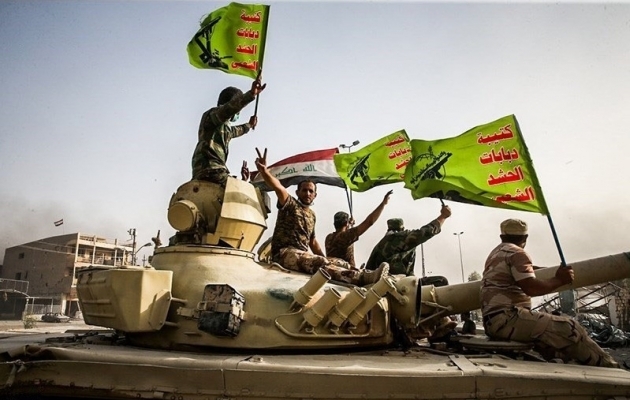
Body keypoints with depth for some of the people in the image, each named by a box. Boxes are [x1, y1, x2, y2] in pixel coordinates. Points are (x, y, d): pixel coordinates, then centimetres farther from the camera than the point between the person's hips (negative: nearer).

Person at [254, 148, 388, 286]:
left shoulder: (312, 215, 22)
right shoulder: (290, 203, 0)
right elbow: (279, 188, -21)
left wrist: (325, 258, 11)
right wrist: (264, 171, -41)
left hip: (303, 255, 8)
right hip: (285, 253, -8)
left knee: (340, 263, -10)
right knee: (321, 263, -33)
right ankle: (363, 278, -49)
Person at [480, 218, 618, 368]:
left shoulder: (496, 254, 21)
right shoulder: (516, 253, -6)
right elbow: (531, 288, -17)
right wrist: (559, 280, -5)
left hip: (493, 322, 10)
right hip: (507, 319, -9)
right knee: (569, 328, -8)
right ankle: (609, 367, 0)